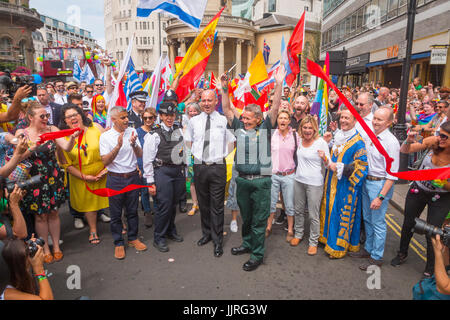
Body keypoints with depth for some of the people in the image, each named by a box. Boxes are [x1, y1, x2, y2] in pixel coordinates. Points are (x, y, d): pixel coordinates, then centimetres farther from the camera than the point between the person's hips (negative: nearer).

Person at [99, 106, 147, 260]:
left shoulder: (132, 131, 1)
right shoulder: (105, 136, -8)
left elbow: (140, 155, 0)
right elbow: (105, 161, -14)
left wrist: (134, 144, -21)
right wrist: (118, 146, -27)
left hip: (133, 176, 3)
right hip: (115, 179, -3)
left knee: (133, 210, 14)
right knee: (116, 213, 8)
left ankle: (133, 238, 32)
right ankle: (118, 243, 24)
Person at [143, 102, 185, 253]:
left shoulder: (179, 131, 8)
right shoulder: (154, 135, -8)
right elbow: (148, 160, -8)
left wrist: (184, 173, 12)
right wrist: (150, 182, -10)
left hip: (178, 170, 5)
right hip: (162, 171, -5)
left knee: (174, 203, 16)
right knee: (164, 205, -4)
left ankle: (171, 231, 37)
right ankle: (159, 238, 15)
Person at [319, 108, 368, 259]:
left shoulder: (358, 143, -16)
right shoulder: (337, 136, 9)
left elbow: (361, 167, -20)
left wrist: (339, 167, -19)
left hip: (346, 186, -7)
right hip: (332, 183, 7)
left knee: (343, 214, 2)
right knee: (330, 210, 16)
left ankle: (339, 246, 16)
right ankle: (329, 237, 33)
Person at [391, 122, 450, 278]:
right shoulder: (434, 142, -19)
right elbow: (404, 150, -10)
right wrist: (409, 141, -29)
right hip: (418, 190, 3)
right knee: (408, 224, 17)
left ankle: (430, 270, 26)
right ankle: (402, 254, 43)